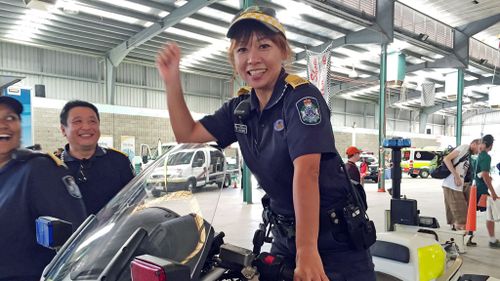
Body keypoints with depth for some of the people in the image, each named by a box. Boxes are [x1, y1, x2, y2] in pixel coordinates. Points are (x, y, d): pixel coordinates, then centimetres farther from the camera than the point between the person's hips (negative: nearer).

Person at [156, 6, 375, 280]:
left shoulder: (302, 96, -19)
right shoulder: (239, 108, 1)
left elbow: (306, 171, -28)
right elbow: (187, 134, 7)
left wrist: (307, 251, -32)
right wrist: (172, 80, -4)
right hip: (286, 231, 6)